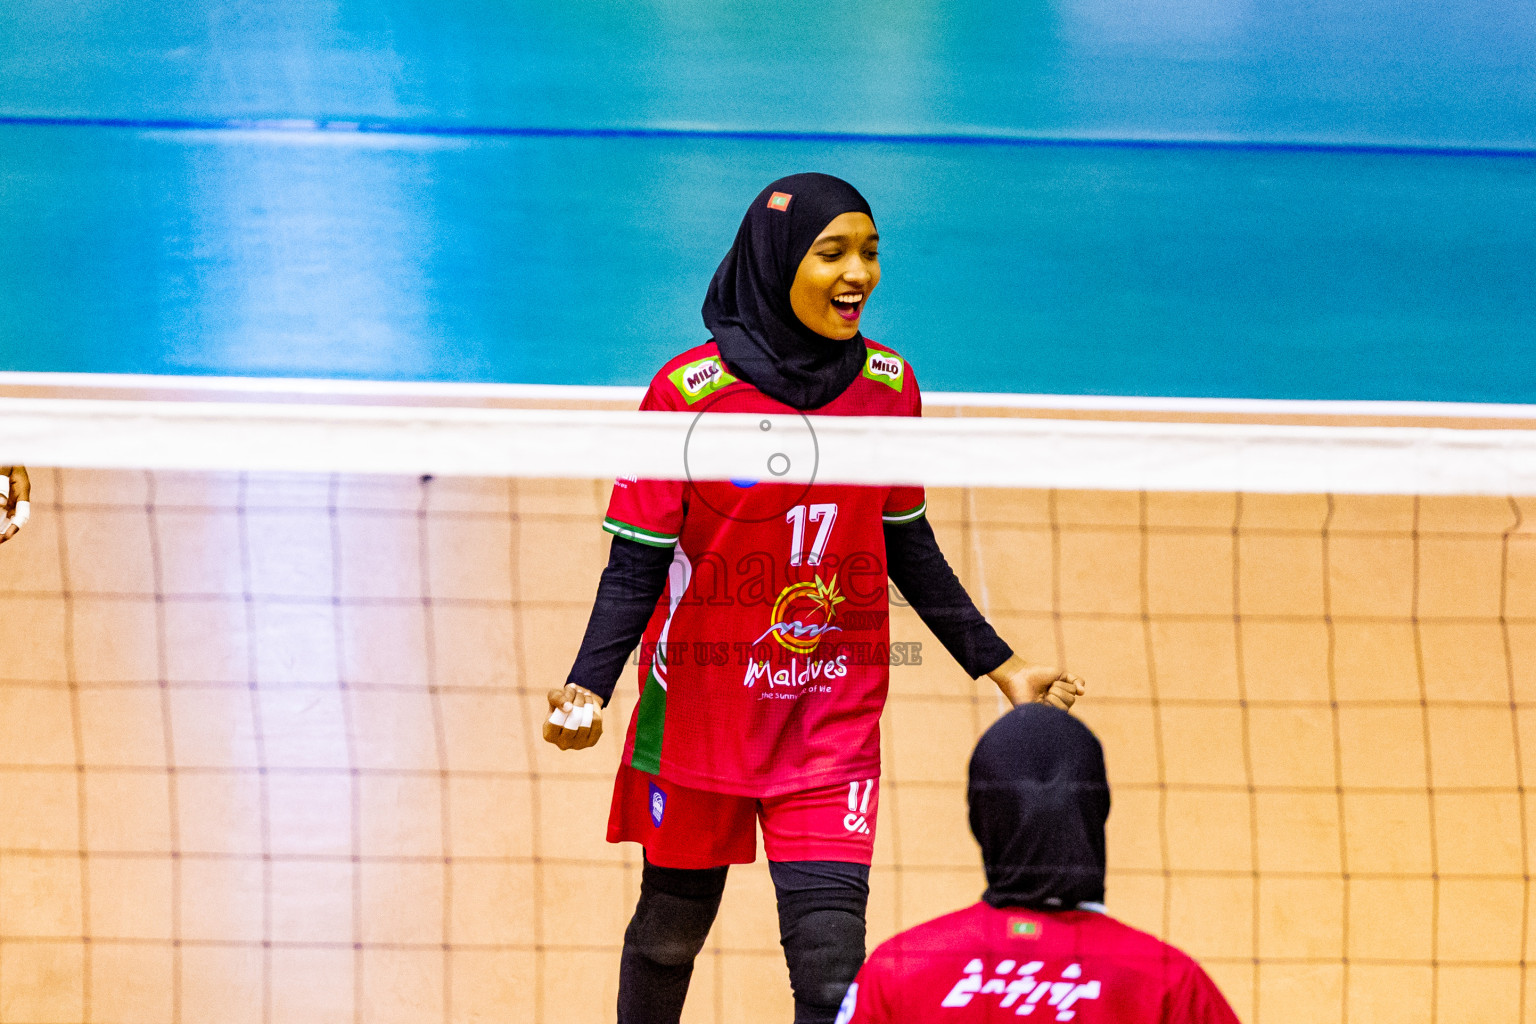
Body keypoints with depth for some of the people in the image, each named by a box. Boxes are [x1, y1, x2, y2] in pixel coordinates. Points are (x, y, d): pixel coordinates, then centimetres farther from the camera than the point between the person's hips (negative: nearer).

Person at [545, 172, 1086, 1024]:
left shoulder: (888, 387, -2)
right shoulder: (691, 393, -13)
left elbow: (909, 548, 11)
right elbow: (635, 568, -11)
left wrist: (1001, 667, 9)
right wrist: (588, 690, -24)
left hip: (835, 728, 2)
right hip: (698, 718, -2)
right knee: (670, 930, 16)